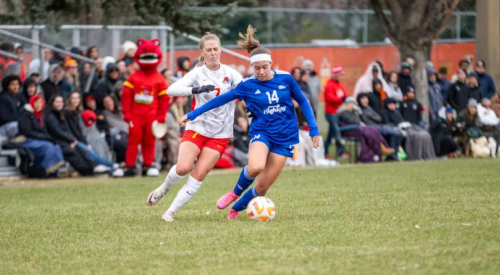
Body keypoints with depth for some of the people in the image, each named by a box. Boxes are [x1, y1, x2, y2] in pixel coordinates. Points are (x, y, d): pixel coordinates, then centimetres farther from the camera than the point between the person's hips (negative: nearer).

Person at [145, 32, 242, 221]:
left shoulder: (230, 73, 0)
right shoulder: (197, 74, -3)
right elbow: (172, 89, -17)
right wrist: (196, 89, -32)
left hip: (220, 134, 1)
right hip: (197, 127, -1)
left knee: (199, 175, -8)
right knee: (183, 168, -18)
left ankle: (171, 211, 1)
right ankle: (164, 188, 15)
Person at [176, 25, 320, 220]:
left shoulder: (285, 79, -3)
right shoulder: (247, 86, -4)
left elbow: (302, 102, 9)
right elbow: (220, 100, 4)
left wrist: (313, 129, 4)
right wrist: (192, 115, 5)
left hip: (285, 136, 1)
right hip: (261, 131, -1)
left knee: (262, 186, -3)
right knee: (255, 167, -34)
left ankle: (236, 208, 24)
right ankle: (235, 193, -2)